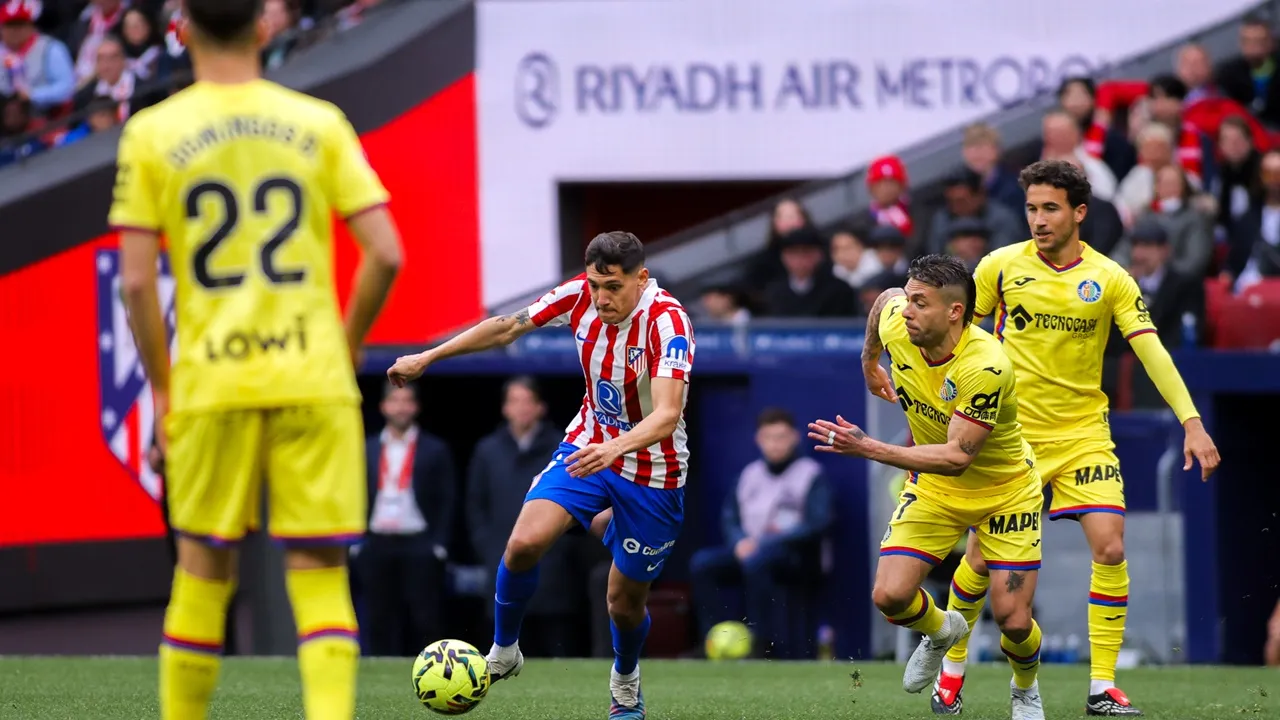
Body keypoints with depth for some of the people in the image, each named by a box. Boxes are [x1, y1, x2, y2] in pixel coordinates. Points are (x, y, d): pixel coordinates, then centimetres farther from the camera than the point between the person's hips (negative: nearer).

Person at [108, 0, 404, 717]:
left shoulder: (152, 133, 2)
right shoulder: (319, 123, 4)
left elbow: (136, 282, -2)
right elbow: (386, 255, -1)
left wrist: (162, 388, 8)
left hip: (211, 384, 0)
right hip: (313, 382, 0)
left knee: (203, 566, 12)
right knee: (320, 569, 1)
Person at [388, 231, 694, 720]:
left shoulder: (667, 322, -29)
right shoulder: (580, 295, -13)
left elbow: (667, 415, -41)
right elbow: (507, 328, 3)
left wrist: (615, 449, -59)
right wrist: (427, 358, 7)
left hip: (652, 471, -4)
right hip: (588, 445, 4)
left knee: (625, 602, 6)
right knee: (524, 543, -20)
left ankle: (626, 681, 40)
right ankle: (503, 653, 3)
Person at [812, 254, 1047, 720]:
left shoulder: (986, 367, -35)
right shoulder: (895, 323, -19)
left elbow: (957, 456, -37)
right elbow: (885, 298, 8)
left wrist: (869, 449, -41)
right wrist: (869, 363, 20)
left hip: (1005, 491, -5)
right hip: (933, 489, 5)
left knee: (1013, 620, -8)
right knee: (889, 596, -13)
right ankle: (940, 631, 24)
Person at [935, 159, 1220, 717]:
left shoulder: (1110, 280, -5)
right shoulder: (1001, 267, -4)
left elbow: (1153, 352, -9)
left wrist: (1192, 423, -17)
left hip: (1083, 434, 0)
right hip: (1009, 434, 0)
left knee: (1110, 548, -13)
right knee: (982, 559, 0)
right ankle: (952, 670, 21)